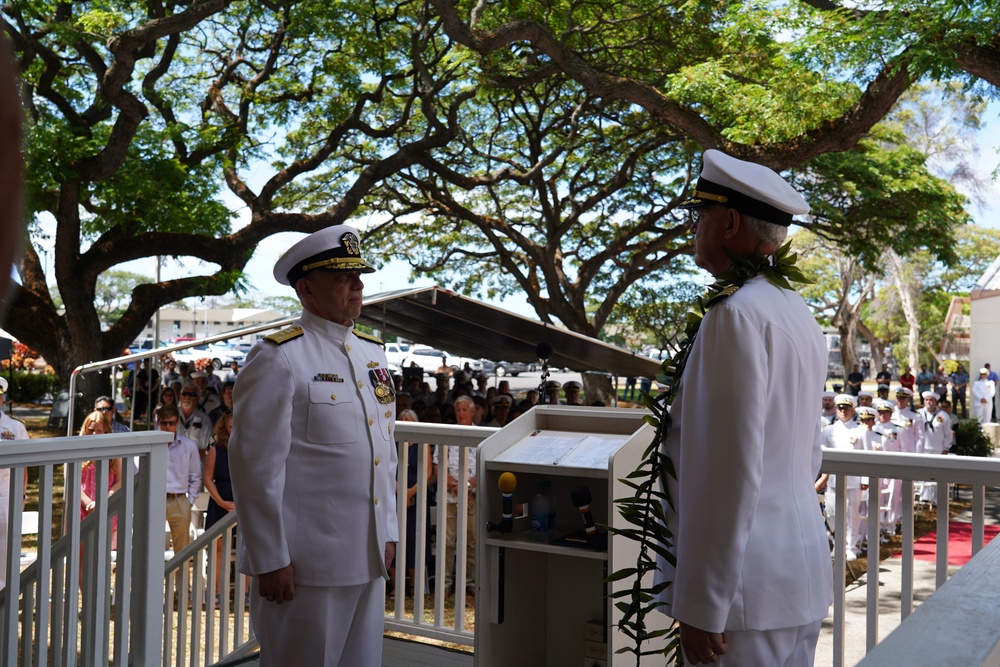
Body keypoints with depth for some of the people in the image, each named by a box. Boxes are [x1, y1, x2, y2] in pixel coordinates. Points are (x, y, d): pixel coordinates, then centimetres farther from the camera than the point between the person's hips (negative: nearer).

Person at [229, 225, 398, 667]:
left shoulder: (373, 354, 11)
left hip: (369, 559, 7)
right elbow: (256, 468, -14)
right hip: (305, 564, -7)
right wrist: (270, 561, -14)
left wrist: (388, 532, 13)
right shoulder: (278, 359, -12)